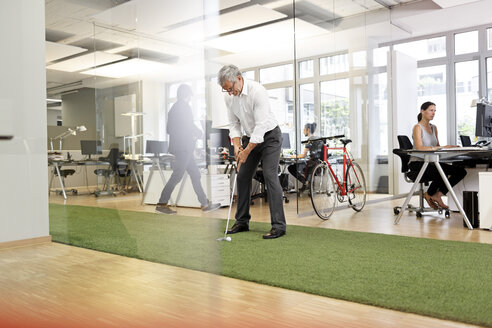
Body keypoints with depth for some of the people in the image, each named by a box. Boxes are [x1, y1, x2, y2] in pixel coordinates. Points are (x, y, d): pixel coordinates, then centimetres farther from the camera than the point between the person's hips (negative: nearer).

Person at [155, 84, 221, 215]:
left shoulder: (174, 107, 19)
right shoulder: (184, 106, -9)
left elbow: (169, 129, 19)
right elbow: (189, 126, -16)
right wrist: (199, 133, 4)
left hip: (178, 146, 10)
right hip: (184, 147, -10)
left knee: (195, 174, 10)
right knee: (177, 176, -7)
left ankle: (204, 204, 12)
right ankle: (162, 204, -4)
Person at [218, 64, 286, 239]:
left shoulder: (257, 91, -27)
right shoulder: (229, 97, -5)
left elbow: (261, 126, -28)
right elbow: (234, 123, 4)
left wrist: (246, 152, -25)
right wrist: (237, 146, -11)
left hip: (269, 136, -7)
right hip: (250, 137, 7)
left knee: (270, 177, -16)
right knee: (242, 177, 4)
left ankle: (279, 225, -12)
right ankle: (242, 221, 16)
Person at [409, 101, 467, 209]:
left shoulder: (434, 128, 16)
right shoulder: (418, 127, -10)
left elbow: (437, 146, 14)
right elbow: (420, 148, -24)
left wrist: (449, 147, -7)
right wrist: (442, 147, -30)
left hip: (430, 162, 8)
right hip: (417, 163, -8)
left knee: (461, 171, -10)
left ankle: (438, 195, -3)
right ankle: (429, 195, -5)